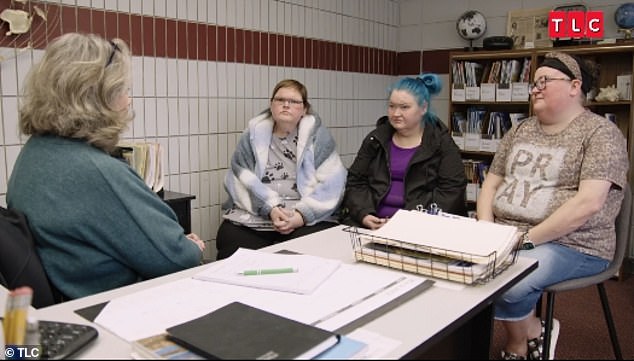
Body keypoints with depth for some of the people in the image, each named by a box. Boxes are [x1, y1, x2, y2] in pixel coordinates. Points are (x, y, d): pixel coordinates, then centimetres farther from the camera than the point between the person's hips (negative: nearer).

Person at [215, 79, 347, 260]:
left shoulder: (316, 135, 9)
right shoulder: (254, 134, 13)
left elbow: (331, 182, -1)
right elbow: (241, 179, 2)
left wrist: (302, 214, -14)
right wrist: (270, 208, -14)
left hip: (307, 220, 0)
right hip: (251, 221, 1)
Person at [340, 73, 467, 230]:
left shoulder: (442, 144, 3)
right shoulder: (375, 139, 13)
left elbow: (451, 191, -6)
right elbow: (356, 181, 9)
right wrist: (363, 215, -9)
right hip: (372, 223, 2)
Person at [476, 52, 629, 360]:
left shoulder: (600, 133, -5)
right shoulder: (520, 131, 15)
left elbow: (588, 202, -18)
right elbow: (491, 184, 14)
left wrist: (527, 239, -20)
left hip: (571, 244, -6)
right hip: (505, 237, 6)